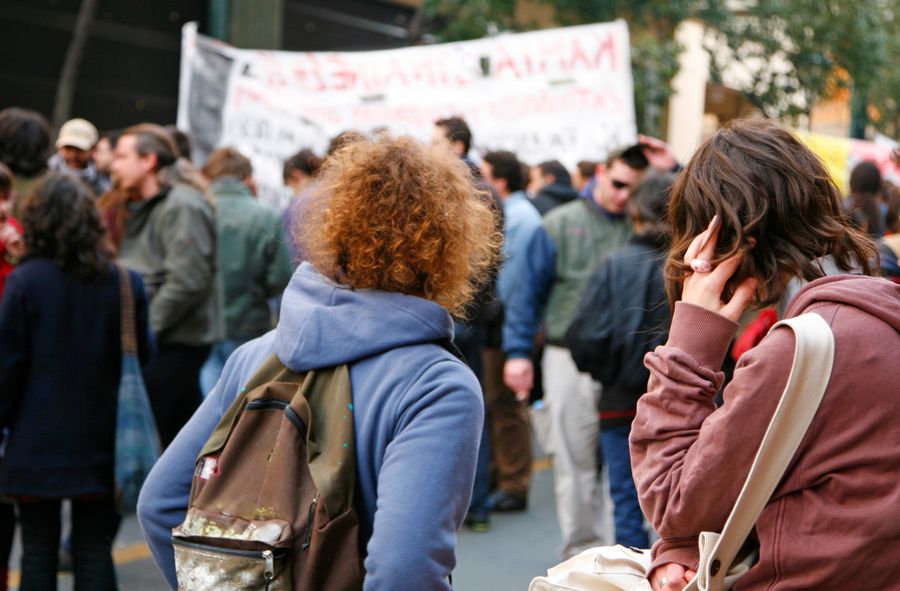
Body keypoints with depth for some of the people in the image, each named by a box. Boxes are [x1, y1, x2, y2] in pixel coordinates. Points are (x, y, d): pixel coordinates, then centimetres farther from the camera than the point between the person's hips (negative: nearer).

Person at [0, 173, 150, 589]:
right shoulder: (125, 283, -3)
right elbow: (142, 358, 3)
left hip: (37, 444, -2)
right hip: (101, 445, 2)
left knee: (38, 553, 9)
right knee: (95, 552, 9)